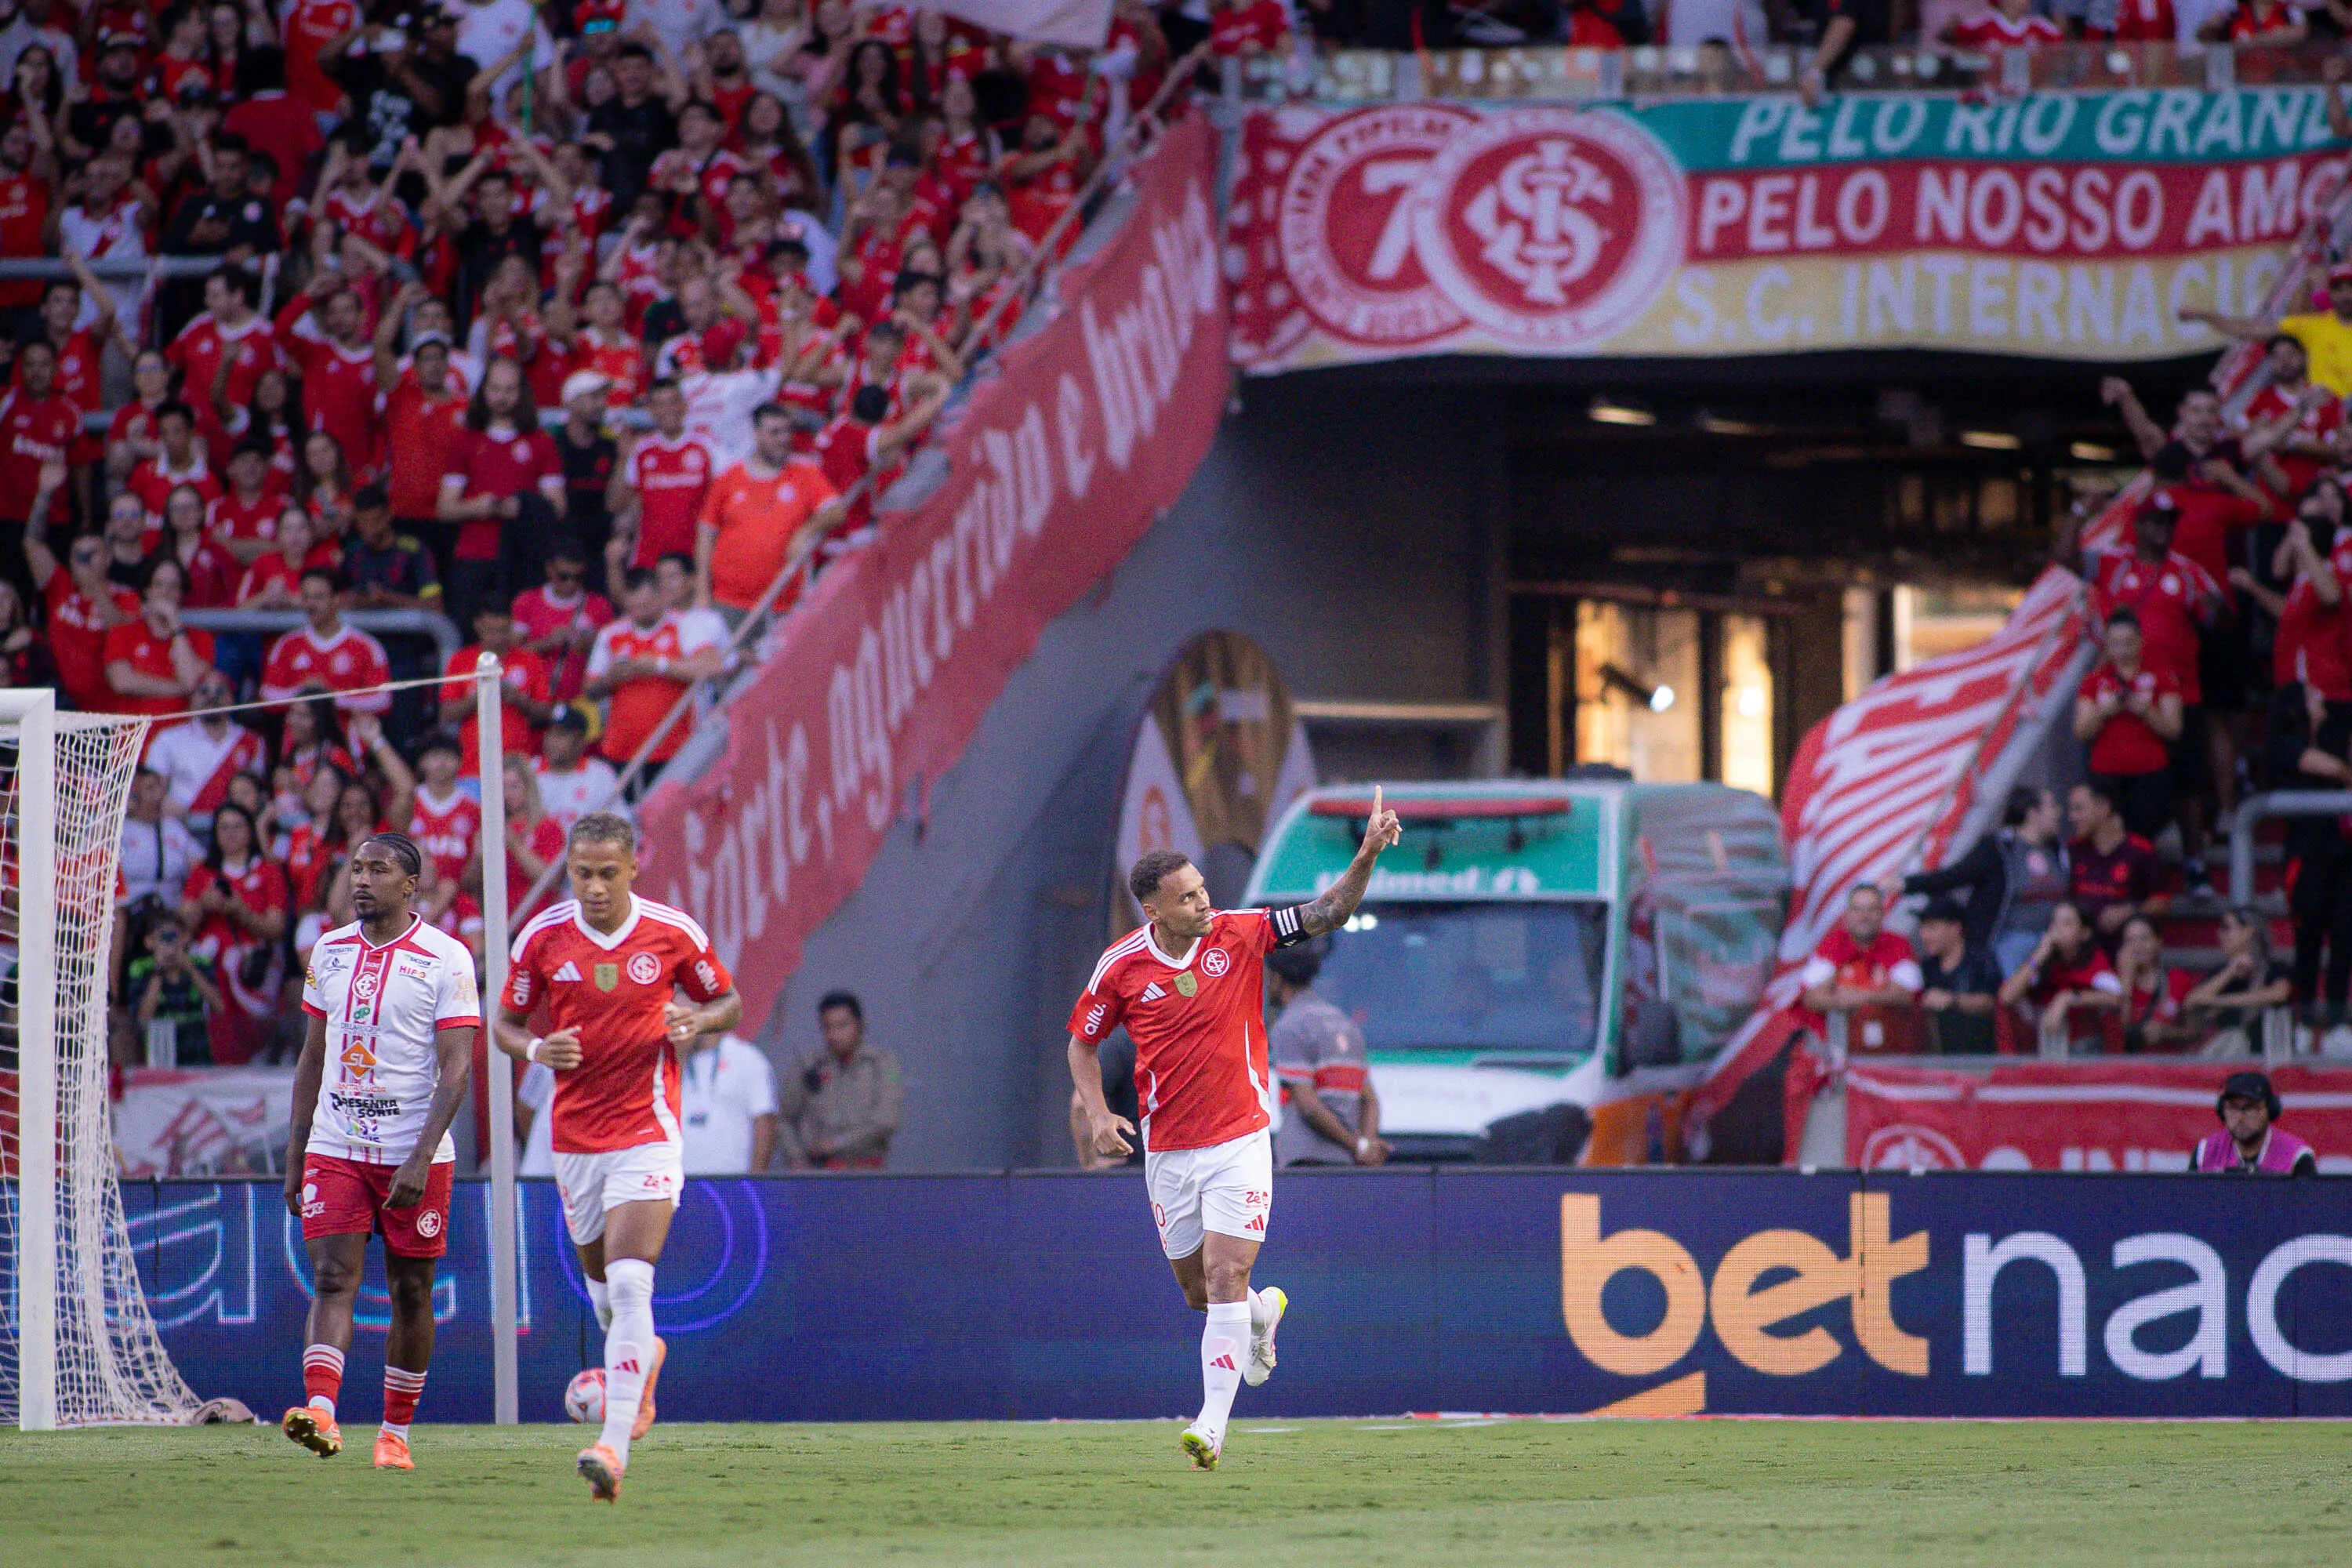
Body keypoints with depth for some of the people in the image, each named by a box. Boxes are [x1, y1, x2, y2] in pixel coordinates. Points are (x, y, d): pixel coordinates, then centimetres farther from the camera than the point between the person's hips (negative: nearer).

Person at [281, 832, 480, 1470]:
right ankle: (320, 1412, -25)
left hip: (413, 1155, -3)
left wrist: (422, 1158, -20)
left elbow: (458, 1068, -11)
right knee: (332, 1279, -12)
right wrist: (295, 1154, 12)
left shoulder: (445, 959, -7)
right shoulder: (330, 951, 9)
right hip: (335, 1149, 3)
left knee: (411, 1292, 5)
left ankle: (396, 1432, 16)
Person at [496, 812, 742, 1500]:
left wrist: (697, 1020, -12)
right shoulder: (543, 938, -1)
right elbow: (506, 1023, 9)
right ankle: (645, 1355, 51)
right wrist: (536, 1048, -13)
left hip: (647, 1129, -3)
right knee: (602, 1284, 15)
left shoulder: (673, 933, -4)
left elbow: (730, 1003, 10)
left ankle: (615, 1444, -24)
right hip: (575, 1132, 3)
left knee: (630, 1281, -18)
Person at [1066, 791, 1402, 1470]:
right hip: (1167, 1151, 2)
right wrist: (1098, 1114, -7)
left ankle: (1213, 1424, -15)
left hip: (1239, 1140, -2)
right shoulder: (1120, 967, -6)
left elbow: (1331, 912, -7)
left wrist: (1368, 854, -23)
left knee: (1225, 1276, -14)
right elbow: (1082, 1043, 8)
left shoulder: (1237, 934, -7)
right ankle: (1263, 1312, 47)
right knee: (1199, 1291, 11)